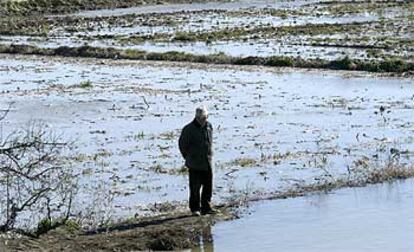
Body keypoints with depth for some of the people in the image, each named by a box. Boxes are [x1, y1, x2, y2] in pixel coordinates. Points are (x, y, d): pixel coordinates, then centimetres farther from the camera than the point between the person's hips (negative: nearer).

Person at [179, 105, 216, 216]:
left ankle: (206, 207, 17)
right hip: (194, 164, -5)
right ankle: (195, 208, 11)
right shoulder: (189, 129, -12)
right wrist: (188, 157, 3)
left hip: (207, 162, 5)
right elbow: (182, 144, -3)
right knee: (195, 187, 1)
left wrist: (209, 155, 15)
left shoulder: (209, 126, 5)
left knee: (208, 185, 8)